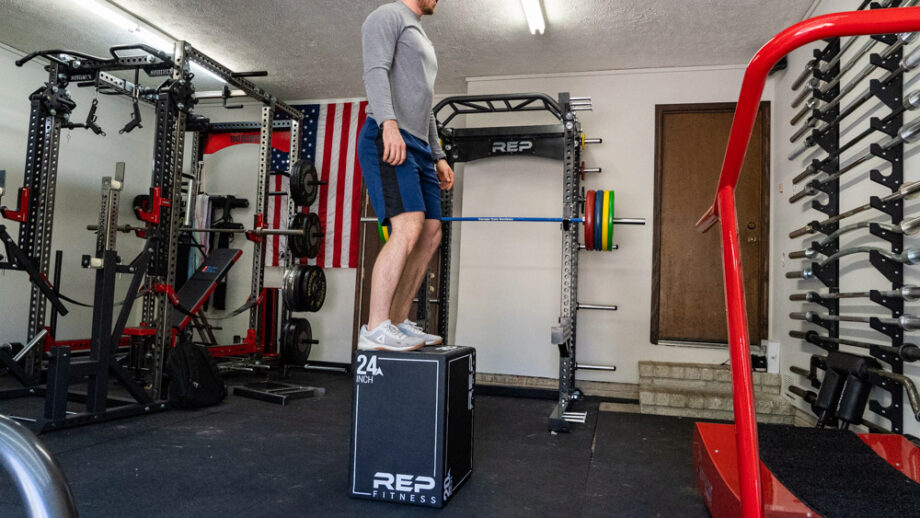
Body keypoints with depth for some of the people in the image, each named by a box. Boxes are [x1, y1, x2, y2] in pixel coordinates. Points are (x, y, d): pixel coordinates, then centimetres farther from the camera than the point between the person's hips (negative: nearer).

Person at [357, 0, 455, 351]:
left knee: (430, 235, 4)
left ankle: (398, 323, 9)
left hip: (418, 146, 10)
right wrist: (389, 121, -30)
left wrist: (439, 157, 24)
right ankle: (375, 330, -17)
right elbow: (375, 70, -15)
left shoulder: (421, 39, 32)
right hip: (387, 140, -10)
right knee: (408, 230, -22)